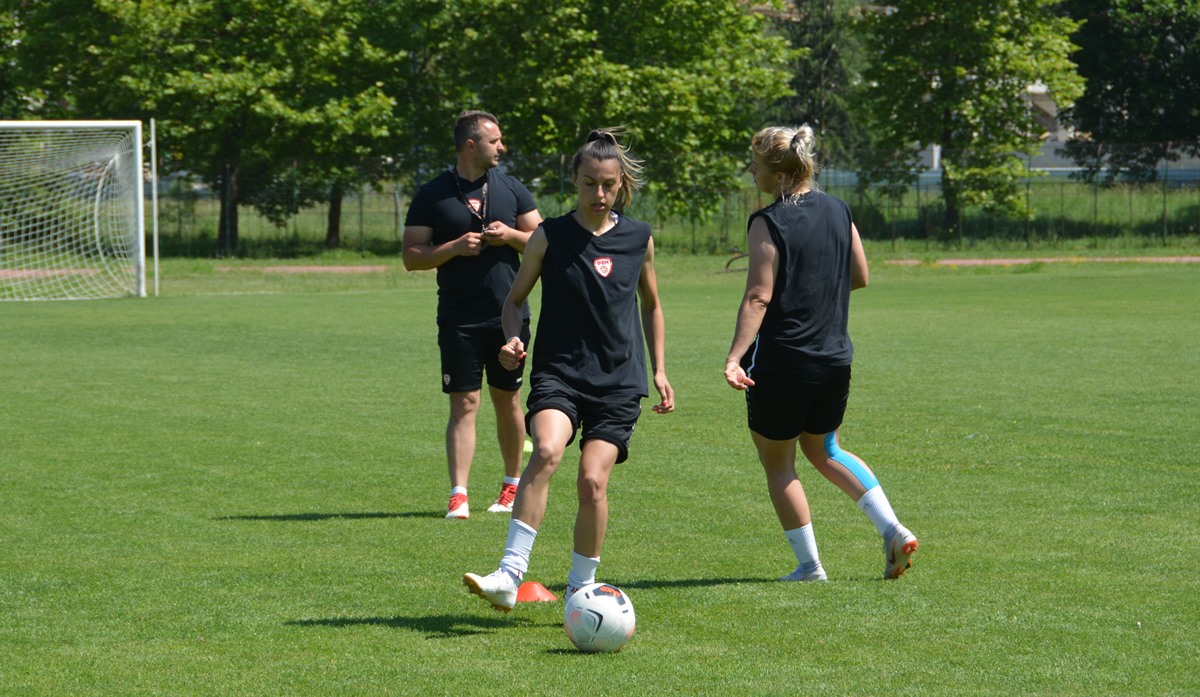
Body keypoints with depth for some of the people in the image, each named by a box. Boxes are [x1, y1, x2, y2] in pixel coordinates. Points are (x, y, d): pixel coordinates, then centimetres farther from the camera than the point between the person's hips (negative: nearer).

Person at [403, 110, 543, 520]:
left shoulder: (512, 189, 8)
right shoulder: (433, 195, 0)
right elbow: (411, 256, -1)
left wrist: (510, 235, -9)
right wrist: (454, 247, -16)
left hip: (508, 314, 3)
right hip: (459, 320, -3)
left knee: (507, 400, 11)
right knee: (464, 403, -8)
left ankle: (513, 485, 25)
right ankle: (458, 495, -10)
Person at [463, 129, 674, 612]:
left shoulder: (639, 240, 7)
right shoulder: (550, 236, 2)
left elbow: (651, 306, 21)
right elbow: (516, 298, 11)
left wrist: (659, 370, 17)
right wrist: (513, 338, -8)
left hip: (619, 379, 2)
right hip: (558, 372, -1)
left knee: (593, 479, -12)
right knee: (547, 450, -29)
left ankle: (580, 591, 7)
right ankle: (509, 575, -31)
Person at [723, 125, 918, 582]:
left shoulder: (768, 223, -15)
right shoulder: (837, 211, 4)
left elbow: (758, 297, -21)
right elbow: (860, 277, 12)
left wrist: (735, 357, -25)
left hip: (780, 363, -7)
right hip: (835, 356, 7)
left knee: (777, 463, 11)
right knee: (823, 450, 25)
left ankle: (809, 564, 11)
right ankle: (893, 530, 10)